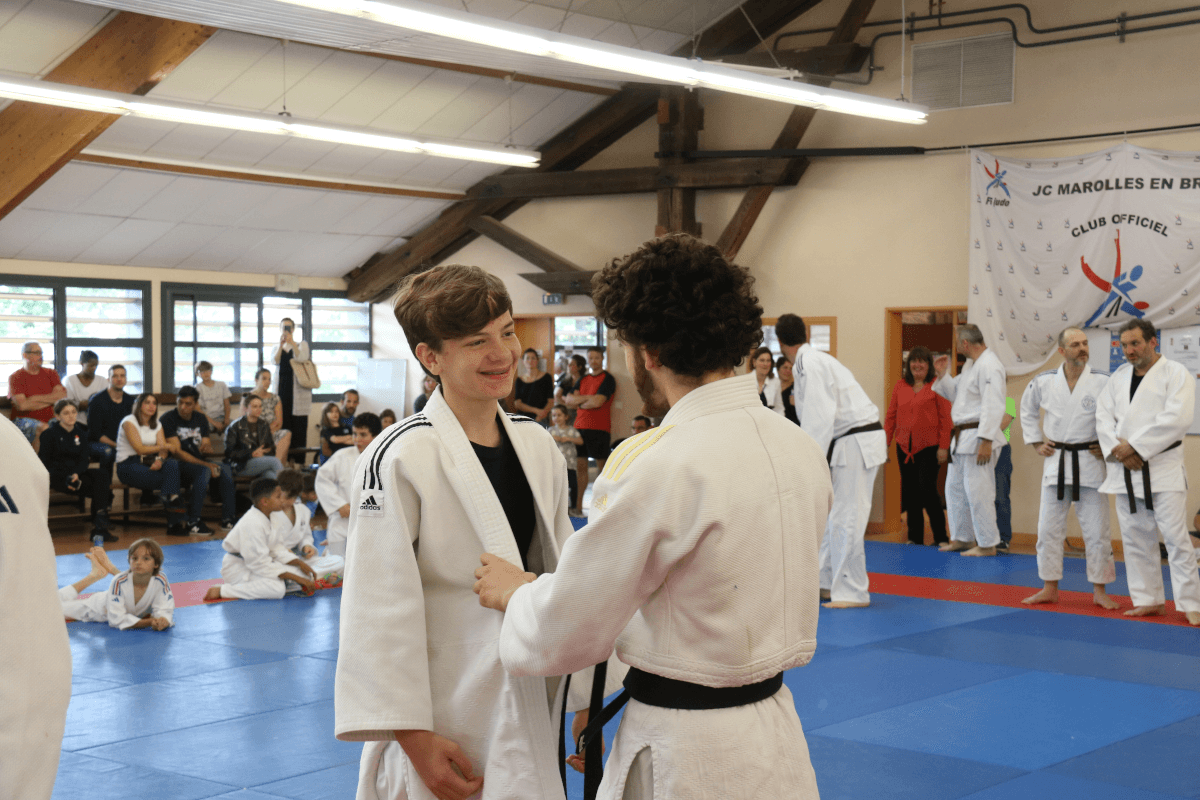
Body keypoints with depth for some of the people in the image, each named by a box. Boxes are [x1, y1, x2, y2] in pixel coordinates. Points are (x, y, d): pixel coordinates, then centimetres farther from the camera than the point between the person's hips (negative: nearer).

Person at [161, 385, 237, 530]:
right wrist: (205, 464, -22)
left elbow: (207, 449, 14)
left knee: (226, 469, -23)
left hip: (198, 462, 6)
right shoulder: (168, 419, -7)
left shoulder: (200, 419, 13)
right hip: (177, 464, -6)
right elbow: (177, 452, -14)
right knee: (204, 471, -35)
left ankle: (228, 518, -23)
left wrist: (207, 449, -13)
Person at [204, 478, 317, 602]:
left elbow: (275, 548, 11)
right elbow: (259, 563, -27)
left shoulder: (265, 518, 5)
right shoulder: (252, 524, -26)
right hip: (237, 569, -9)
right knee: (277, 589, -35)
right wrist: (296, 578, -26)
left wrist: (300, 563, -5)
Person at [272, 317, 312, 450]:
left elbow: (302, 359, -9)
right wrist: (281, 344, -15)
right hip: (282, 387, 2)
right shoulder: (276, 348, 18)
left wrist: (291, 342, -15)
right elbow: (275, 360, -3)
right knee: (283, 422, -6)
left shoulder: (302, 345, 12)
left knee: (299, 423, -8)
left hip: (298, 388, -2)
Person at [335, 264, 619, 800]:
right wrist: (414, 737, -14)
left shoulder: (537, 445, 5)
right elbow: (381, 612, -14)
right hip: (446, 725, -6)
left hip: (532, 711, 6)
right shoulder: (398, 459, -15)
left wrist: (587, 700, 12)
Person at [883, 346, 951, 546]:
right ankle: (915, 537, 17)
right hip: (904, 447, 5)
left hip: (929, 447, -5)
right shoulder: (900, 386, 10)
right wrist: (885, 443, 10)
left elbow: (945, 418, -6)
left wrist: (943, 447, -10)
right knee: (910, 492, 8)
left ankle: (941, 537, 0)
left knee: (927, 491, -10)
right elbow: (891, 415, 15)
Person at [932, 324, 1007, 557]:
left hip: (978, 438, -11)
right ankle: (962, 538, 28)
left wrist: (986, 441, -26)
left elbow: (993, 406, -23)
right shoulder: (971, 367, 17)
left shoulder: (989, 366, -17)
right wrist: (942, 375, 10)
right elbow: (955, 393, 26)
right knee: (955, 488, 17)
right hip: (962, 437, 11)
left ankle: (987, 544, -1)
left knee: (977, 490, -8)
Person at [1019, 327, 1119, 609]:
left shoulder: (1103, 382, -9)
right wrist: (1036, 442, 11)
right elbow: (1027, 410, 18)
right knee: (1048, 528, 7)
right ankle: (1049, 589, 18)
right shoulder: (1043, 382, 0)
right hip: (1056, 461, 2)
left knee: (1096, 530, 1)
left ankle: (1099, 591, 14)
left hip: (1090, 462, -2)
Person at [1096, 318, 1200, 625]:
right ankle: (1149, 600, 20)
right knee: (1135, 537, 10)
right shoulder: (1119, 377, 13)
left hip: (1162, 468, -6)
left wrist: (1136, 447, -18)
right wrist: (1117, 450, -10)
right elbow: (1103, 415, 7)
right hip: (1125, 469, 6)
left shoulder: (1175, 373, -6)